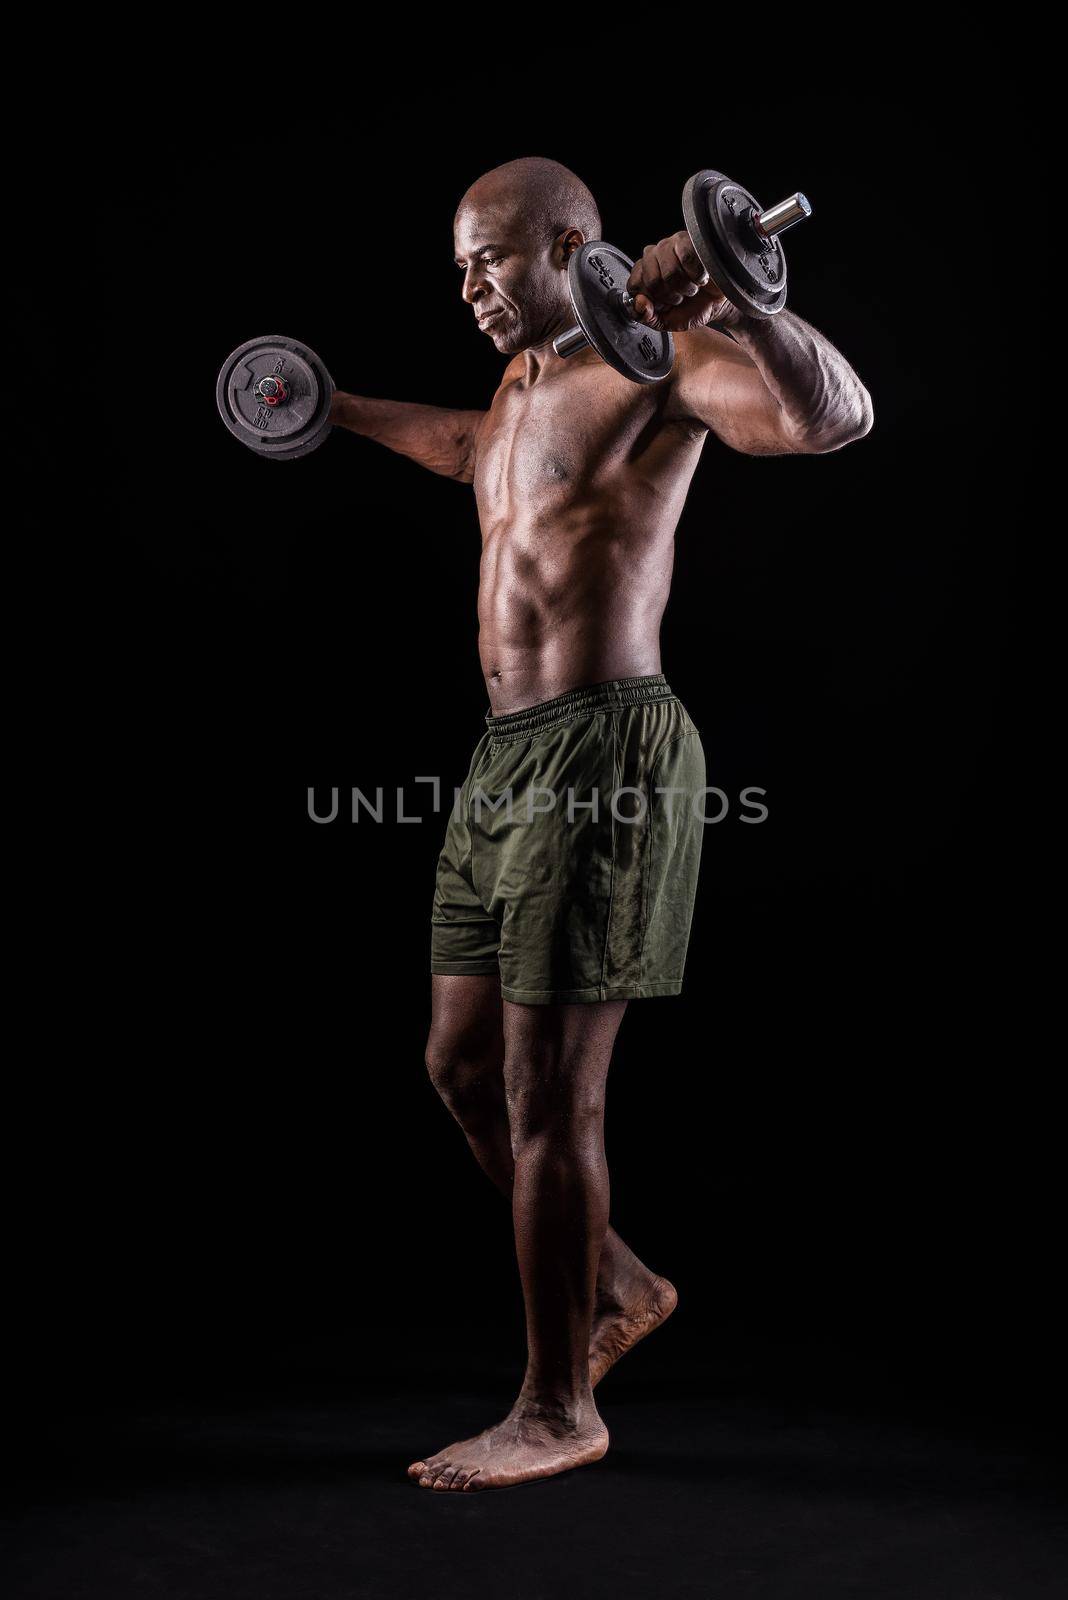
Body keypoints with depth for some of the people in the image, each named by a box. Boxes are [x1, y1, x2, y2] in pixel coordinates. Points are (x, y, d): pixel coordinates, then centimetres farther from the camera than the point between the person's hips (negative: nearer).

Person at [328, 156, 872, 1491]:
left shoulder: (650, 359, -7)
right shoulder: (521, 393, 19)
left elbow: (836, 417, -24)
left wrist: (738, 309, -40)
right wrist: (338, 410, 54)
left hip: (604, 752, -9)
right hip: (509, 754, 9)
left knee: (545, 1094, -3)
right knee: (460, 1061, 14)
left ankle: (557, 1410, 14)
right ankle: (617, 1285, 33)